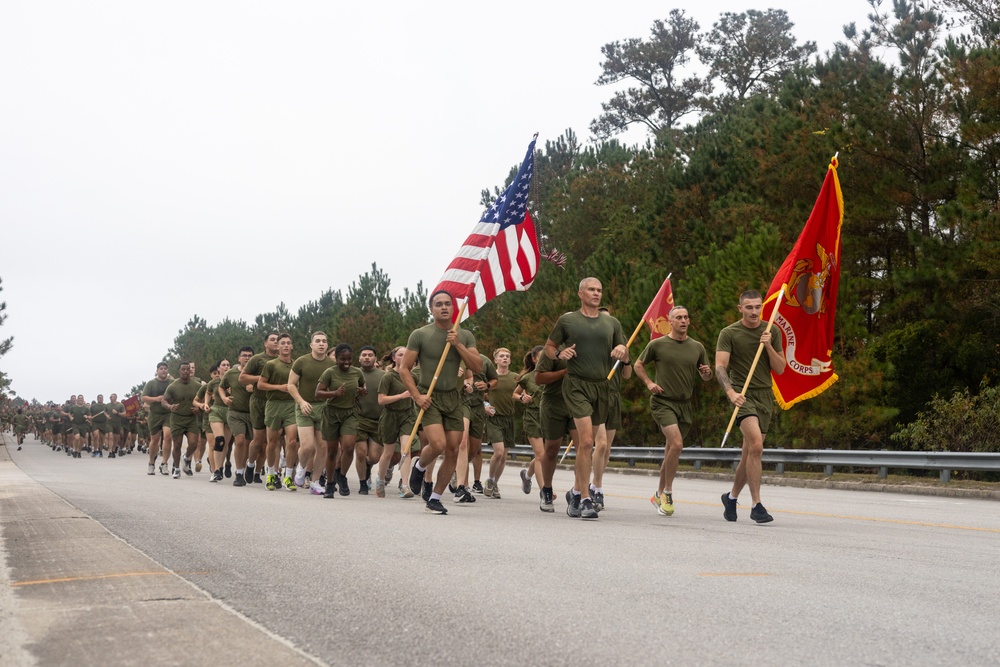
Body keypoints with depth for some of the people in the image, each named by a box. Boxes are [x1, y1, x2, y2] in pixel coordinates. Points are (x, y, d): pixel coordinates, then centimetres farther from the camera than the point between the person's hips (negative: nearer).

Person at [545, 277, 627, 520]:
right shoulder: (567, 320, 4)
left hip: (601, 386, 4)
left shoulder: (612, 323, 13)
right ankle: (585, 499, -14)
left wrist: (622, 350, -4)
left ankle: (576, 491, 27)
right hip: (576, 384, -4)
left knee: (586, 444, 11)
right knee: (586, 440, -17)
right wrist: (559, 353, -9)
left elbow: (625, 358, 19)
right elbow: (549, 347, 13)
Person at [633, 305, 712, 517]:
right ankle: (667, 493, -7)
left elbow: (706, 377, 17)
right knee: (676, 444, -22)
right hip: (662, 402, -5)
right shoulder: (657, 344, -2)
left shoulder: (697, 347, 8)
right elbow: (638, 365, 10)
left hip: (684, 404, 5)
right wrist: (649, 382, -6)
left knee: (671, 452, 12)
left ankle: (659, 494, 28)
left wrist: (707, 373, -6)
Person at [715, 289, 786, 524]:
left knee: (750, 453, 9)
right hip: (742, 395, -5)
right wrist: (731, 392, -29)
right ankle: (756, 505, -17)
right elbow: (720, 367, -12)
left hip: (765, 395, 5)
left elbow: (780, 369, 8)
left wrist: (768, 346, -8)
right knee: (756, 445, -23)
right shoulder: (729, 333, -3)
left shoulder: (772, 332, 9)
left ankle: (731, 497, 31)